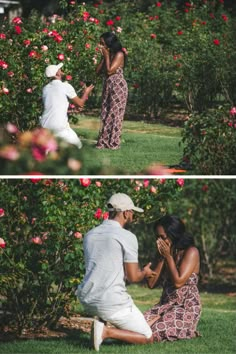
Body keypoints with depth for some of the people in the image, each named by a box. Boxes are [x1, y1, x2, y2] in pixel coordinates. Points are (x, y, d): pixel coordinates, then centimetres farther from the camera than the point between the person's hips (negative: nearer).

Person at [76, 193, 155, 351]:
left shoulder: (90, 235, 13)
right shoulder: (127, 237, -8)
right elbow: (133, 277, -8)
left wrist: (138, 271, 34)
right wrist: (144, 273, 16)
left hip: (87, 300, 7)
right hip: (112, 302, -7)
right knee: (147, 338, 7)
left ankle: (101, 321, 13)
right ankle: (106, 331, -14)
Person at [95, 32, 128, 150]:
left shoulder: (119, 54, -12)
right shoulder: (107, 55, 11)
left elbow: (110, 70, -21)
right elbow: (98, 71, 5)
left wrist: (107, 56, -12)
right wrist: (103, 57, -2)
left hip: (118, 86, -8)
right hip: (107, 86, 8)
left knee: (115, 114, -5)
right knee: (105, 114, 7)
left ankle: (113, 143, -3)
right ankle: (104, 141, 10)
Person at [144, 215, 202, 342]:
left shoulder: (191, 252, -10)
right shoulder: (165, 254, 12)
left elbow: (178, 282, -19)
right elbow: (151, 284, 5)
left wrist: (168, 257, -10)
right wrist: (162, 258, -1)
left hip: (186, 307, -7)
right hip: (165, 304, 7)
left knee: (151, 332, -27)